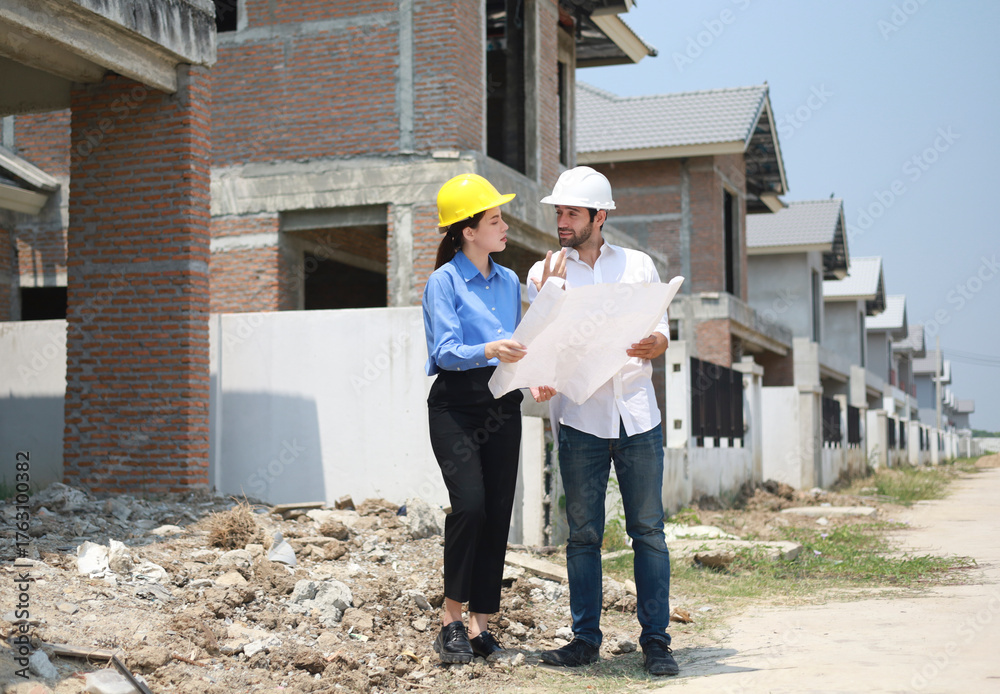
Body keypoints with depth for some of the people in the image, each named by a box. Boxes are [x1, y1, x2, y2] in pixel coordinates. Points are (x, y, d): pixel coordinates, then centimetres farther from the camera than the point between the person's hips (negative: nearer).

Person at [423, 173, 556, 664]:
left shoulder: (509, 282, 15)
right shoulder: (444, 281, -4)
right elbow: (445, 351, -14)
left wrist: (533, 380, 2)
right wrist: (490, 351, -31)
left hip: (502, 407, 6)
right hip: (456, 405, -6)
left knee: (499, 514, 1)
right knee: (470, 504, -20)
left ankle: (480, 624, 8)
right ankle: (451, 620, -6)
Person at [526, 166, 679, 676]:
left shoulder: (638, 265, 11)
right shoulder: (544, 273, 9)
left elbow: (662, 332, 9)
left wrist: (653, 345, -14)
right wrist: (552, 294, -11)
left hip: (637, 415, 0)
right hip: (580, 418, 0)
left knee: (648, 530, -1)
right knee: (583, 534, 2)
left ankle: (656, 641, 4)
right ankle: (585, 639, 11)